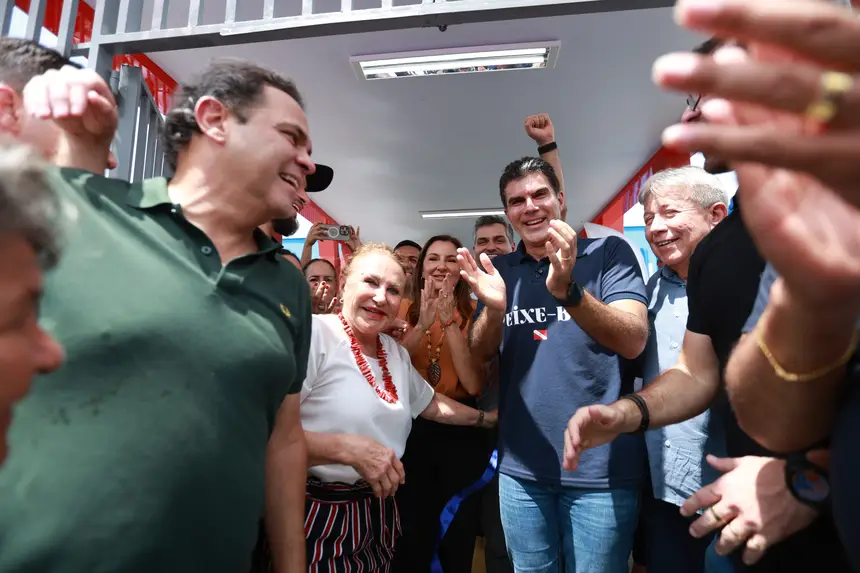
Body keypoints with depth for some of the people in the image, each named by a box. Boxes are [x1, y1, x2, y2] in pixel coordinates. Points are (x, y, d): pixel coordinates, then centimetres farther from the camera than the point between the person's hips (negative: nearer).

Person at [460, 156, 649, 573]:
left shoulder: (608, 252, -5)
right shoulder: (499, 271, 5)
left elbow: (634, 341, -17)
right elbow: (480, 355, 1)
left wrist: (568, 291, -33)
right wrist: (494, 308, -20)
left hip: (600, 466, -3)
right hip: (520, 466, 3)